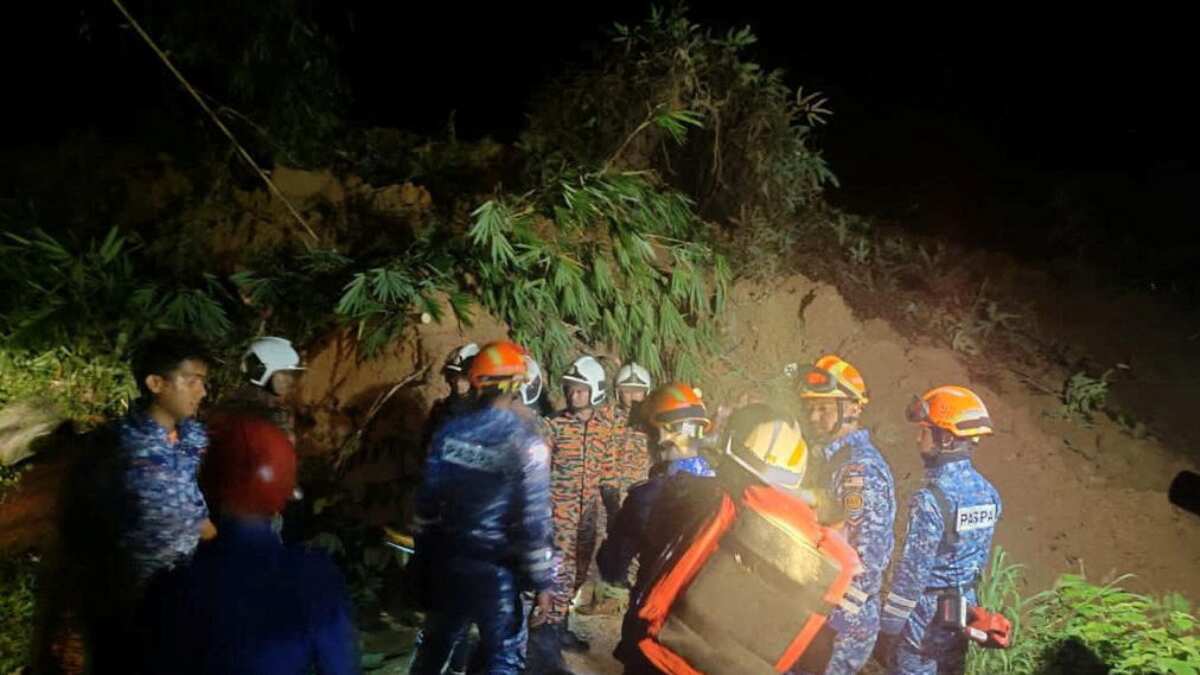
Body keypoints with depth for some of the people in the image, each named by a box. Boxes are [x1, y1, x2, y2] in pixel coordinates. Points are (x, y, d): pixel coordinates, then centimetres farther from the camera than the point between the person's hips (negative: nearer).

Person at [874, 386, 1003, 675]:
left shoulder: (931, 499, -24)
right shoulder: (987, 492, 0)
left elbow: (913, 570, -22)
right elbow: (982, 554, 10)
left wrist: (889, 625, -14)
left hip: (926, 611, -7)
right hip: (964, 608, 7)